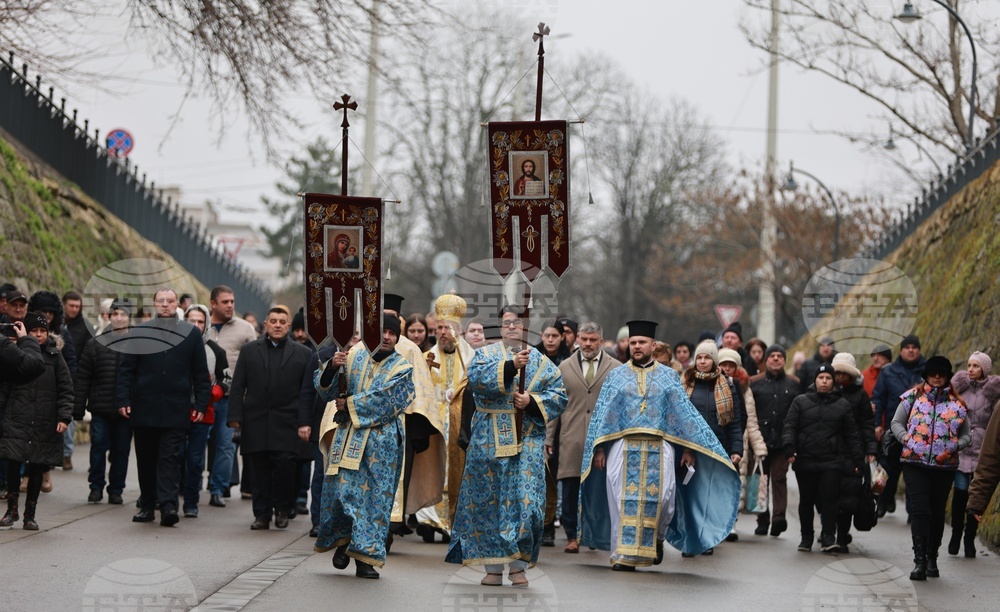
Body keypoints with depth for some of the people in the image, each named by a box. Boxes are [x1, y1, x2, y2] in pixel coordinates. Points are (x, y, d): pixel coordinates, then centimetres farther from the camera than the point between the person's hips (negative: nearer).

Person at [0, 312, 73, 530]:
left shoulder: (55, 357, 4)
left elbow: (66, 390, 3)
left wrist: (64, 417, -7)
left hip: (45, 425, 0)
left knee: (37, 468, 4)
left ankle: (30, 514, 14)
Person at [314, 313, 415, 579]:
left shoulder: (402, 368, 0)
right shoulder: (354, 357, 6)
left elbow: (382, 399, -13)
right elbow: (325, 389, 3)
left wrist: (349, 405, -10)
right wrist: (332, 367, -16)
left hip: (382, 443, -1)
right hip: (347, 436, 1)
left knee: (376, 497, -1)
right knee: (342, 489, -5)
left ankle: (365, 557, 5)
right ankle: (342, 540, 20)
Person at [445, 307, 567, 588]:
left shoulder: (541, 362, 12)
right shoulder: (486, 354, 8)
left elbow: (559, 395, 5)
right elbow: (476, 378, -13)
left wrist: (532, 402, -11)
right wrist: (511, 366, -22)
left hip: (527, 439, 0)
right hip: (490, 441, 0)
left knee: (524, 498, -8)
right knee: (489, 499, -1)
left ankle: (518, 565, 0)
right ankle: (493, 567, 5)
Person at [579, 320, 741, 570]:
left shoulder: (669, 377, 10)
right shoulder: (616, 376, 10)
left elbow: (685, 412, 8)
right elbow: (602, 413, 7)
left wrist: (689, 448, 0)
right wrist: (599, 448, -2)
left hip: (659, 449, 0)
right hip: (623, 448, 0)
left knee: (661, 498, -9)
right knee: (624, 501, -4)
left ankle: (657, 538, 19)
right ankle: (624, 555, 0)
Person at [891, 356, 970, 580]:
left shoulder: (957, 404, 8)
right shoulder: (912, 397, 5)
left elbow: (966, 436, 12)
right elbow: (896, 423, 9)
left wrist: (952, 448, -6)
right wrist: (906, 441, -7)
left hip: (945, 465, 2)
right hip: (914, 462, -2)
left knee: (937, 512, 9)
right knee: (920, 509, -12)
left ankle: (932, 560, 22)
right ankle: (919, 561, -16)